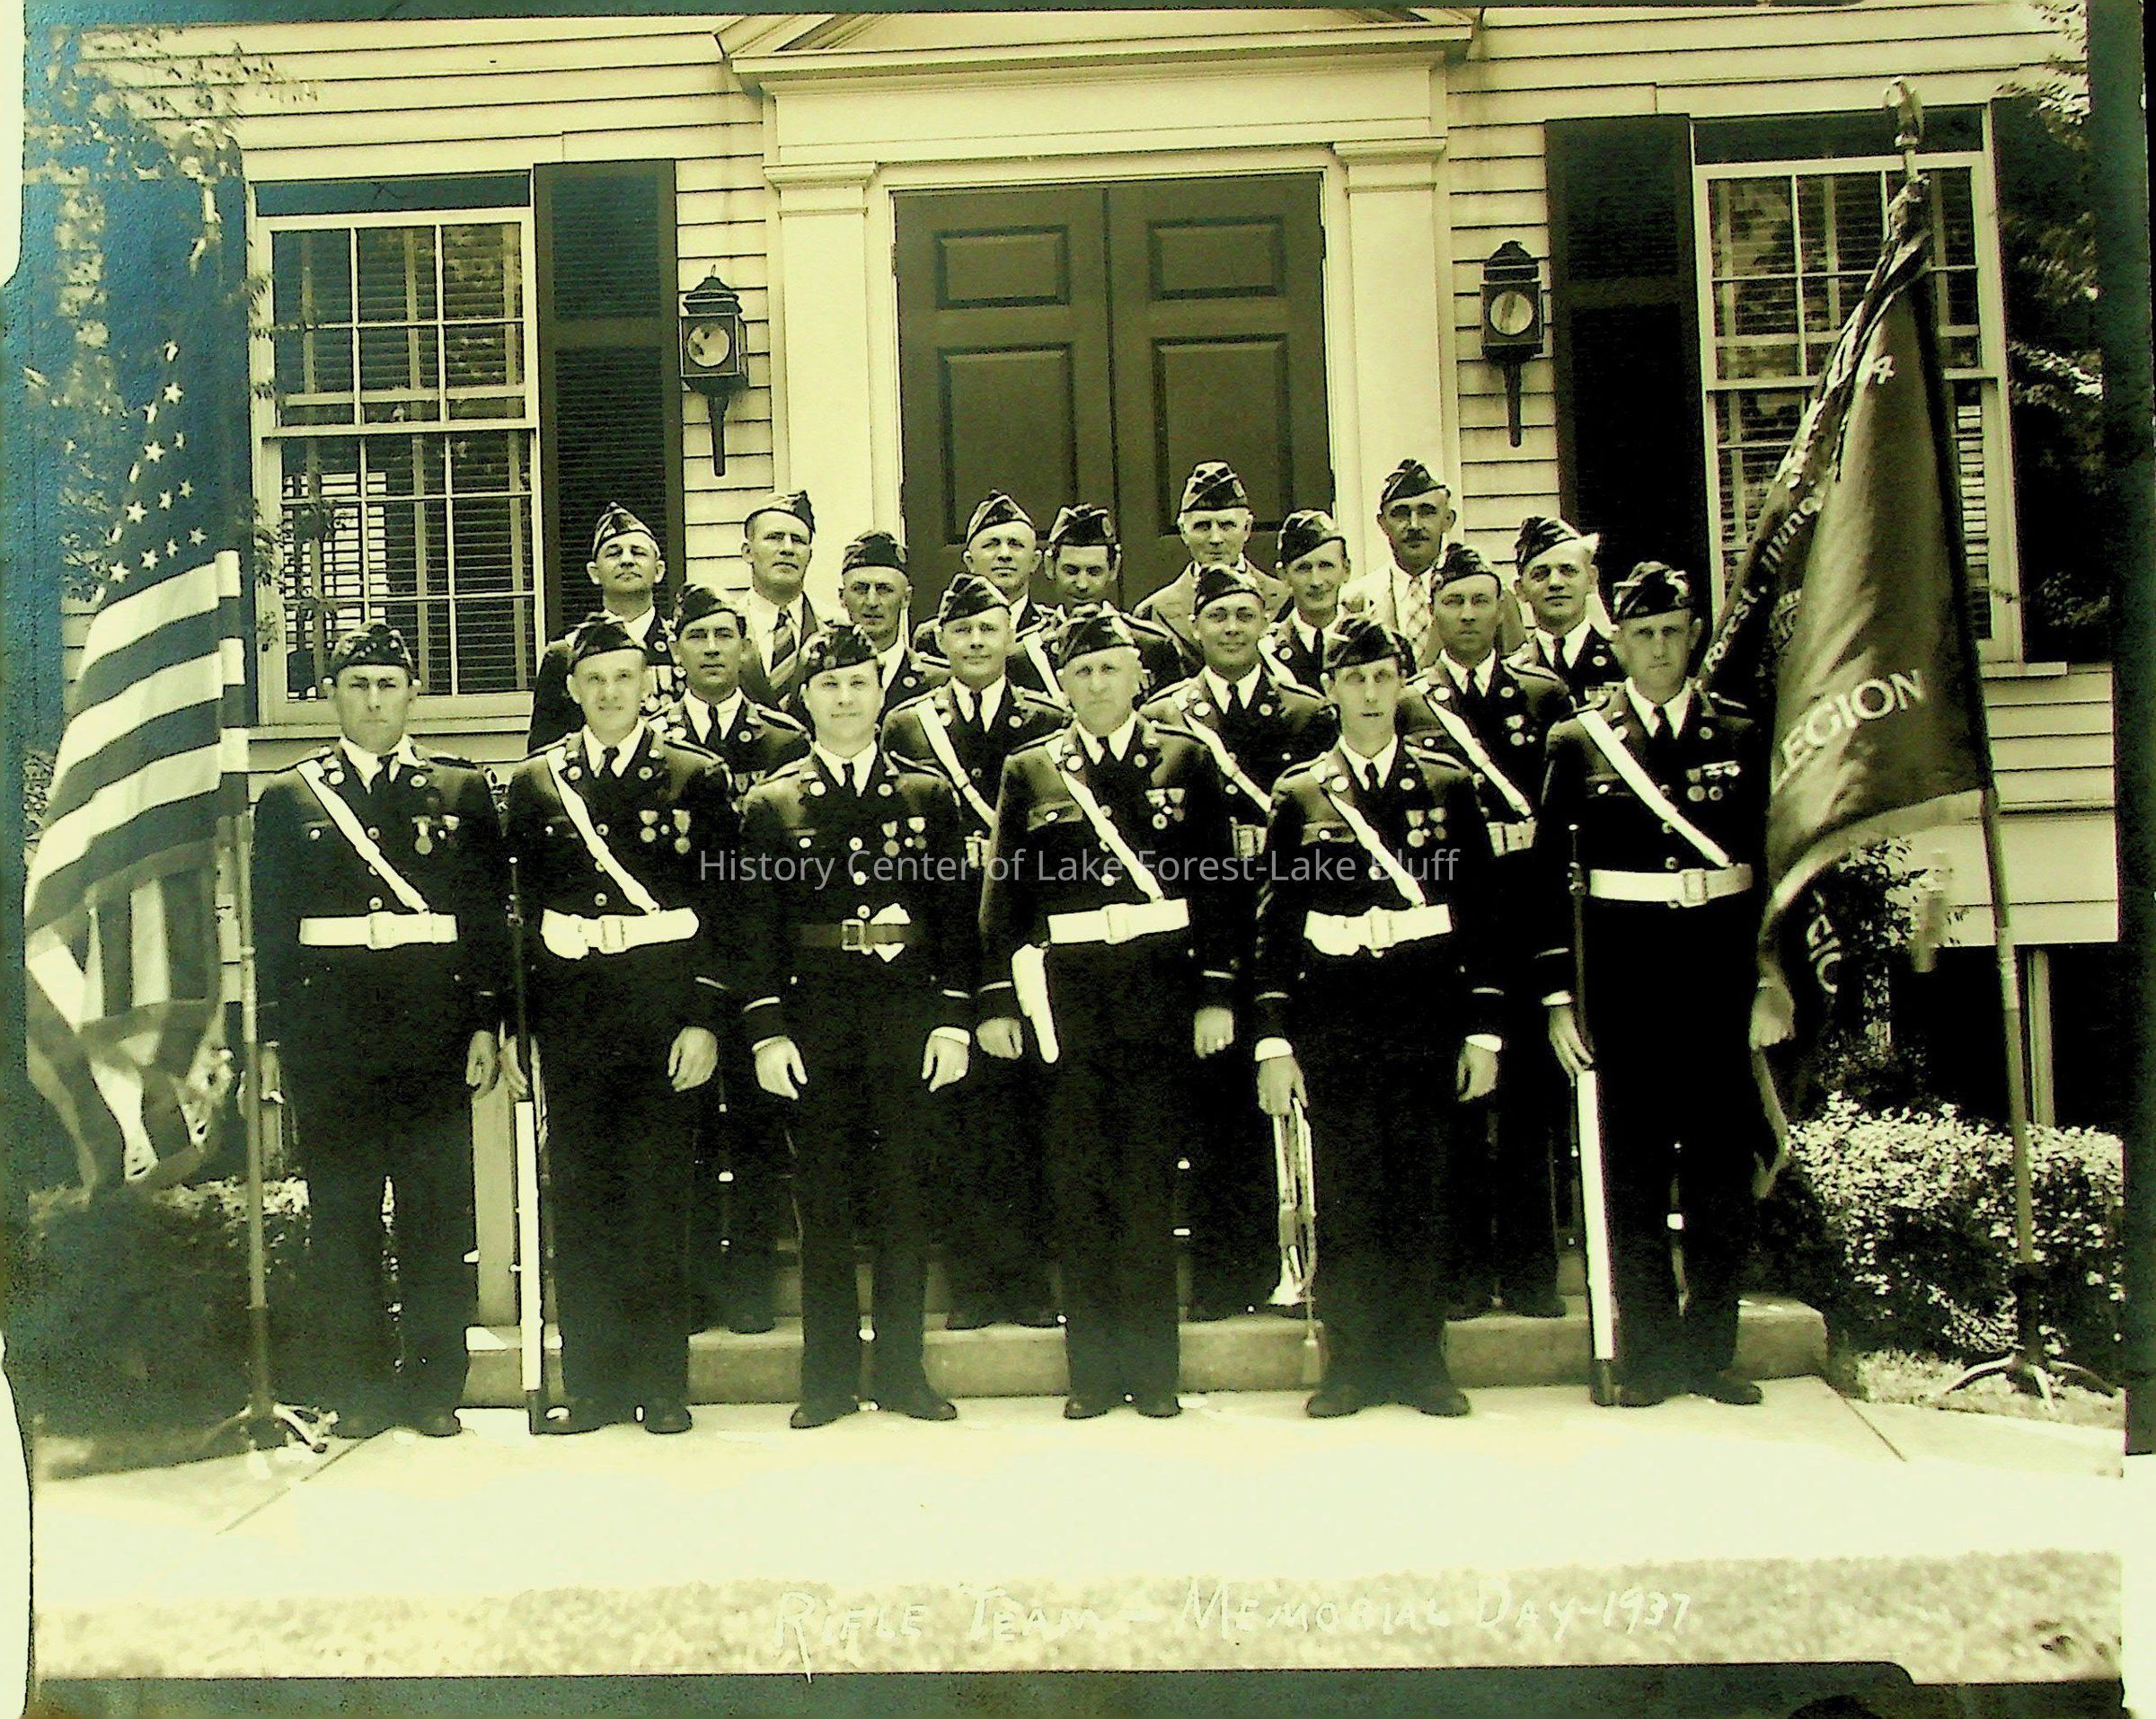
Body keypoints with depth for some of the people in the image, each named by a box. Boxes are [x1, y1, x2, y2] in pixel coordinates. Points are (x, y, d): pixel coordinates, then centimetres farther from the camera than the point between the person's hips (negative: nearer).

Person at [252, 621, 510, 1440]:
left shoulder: (461, 789, 8)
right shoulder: (288, 796, 9)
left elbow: (488, 912, 5)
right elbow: (269, 925, 7)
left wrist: (487, 1022, -1)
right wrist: (271, 1035, 2)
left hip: (434, 1015, 0)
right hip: (329, 1023, 1)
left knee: (438, 1206, 2)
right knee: (340, 1209, 4)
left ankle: (434, 1385, 12)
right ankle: (357, 1389, 14)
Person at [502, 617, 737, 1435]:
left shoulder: (697, 777, 4)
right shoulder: (534, 782, 10)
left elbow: (722, 906, 0)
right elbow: (521, 907, 9)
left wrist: (704, 1019, -7)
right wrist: (511, 1023, 4)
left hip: (663, 1002, -2)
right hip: (569, 1009, 2)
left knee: (660, 1196, 2)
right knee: (577, 1197, 5)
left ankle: (661, 1384, 13)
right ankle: (592, 1384, 15)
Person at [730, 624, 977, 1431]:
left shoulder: (927, 794, 7)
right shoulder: (771, 803, 5)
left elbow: (956, 913, 6)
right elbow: (753, 926, 2)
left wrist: (954, 1020, -2)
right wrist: (766, 1030, -6)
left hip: (910, 1016, 1)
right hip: (814, 1022, -1)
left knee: (905, 1198, 6)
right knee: (823, 1201, 5)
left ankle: (902, 1370, 18)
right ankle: (828, 1378, 15)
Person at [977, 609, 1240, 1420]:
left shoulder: (1187, 761, 7)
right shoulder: (1029, 771, 9)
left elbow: (1218, 883, 4)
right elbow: (1004, 892, 8)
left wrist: (1217, 991, -3)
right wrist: (997, 1001, 2)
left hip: (1161, 988, -1)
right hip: (1067, 993, 1)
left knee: (1150, 1179, 3)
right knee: (1078, 1181, 4)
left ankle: (1153, 1368, 12)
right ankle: (1094, 1369, 13)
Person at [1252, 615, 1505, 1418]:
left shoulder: (1449, 784, 7)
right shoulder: (1300, 794, 5)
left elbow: (1482, 914, 6)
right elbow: (1275, 925, 3)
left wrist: (1483, 1030, 1)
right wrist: (1274, 1041, -4)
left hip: (1428, 1015, 1)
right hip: (1333, 1020, 0)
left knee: (1422, 1194, 6)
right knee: (1344, 1199, 4)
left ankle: (1420, 1360, 18)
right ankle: (1351, 1361, 15)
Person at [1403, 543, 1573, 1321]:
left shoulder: (1544, 694, 9)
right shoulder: (1406, 702, 5)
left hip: (1527, 906, 1)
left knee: (1532, 1090, 6)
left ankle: (1529, 1267, 17)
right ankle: (1466, 1265, 15)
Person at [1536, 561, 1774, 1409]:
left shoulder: (1740, 735, 6)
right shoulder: (1580, 740, 2)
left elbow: (1773, 860, 8)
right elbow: (1549, 871, 0)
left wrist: (1773, 980, 2)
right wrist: (1558, 993, -5)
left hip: (1721, 965, 2)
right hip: (1623, 970, -1)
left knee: (1723, 1159, 6)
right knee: (1634, 1163, 5)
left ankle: (1712, 1346, 19)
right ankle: (1648, 1352, 16)